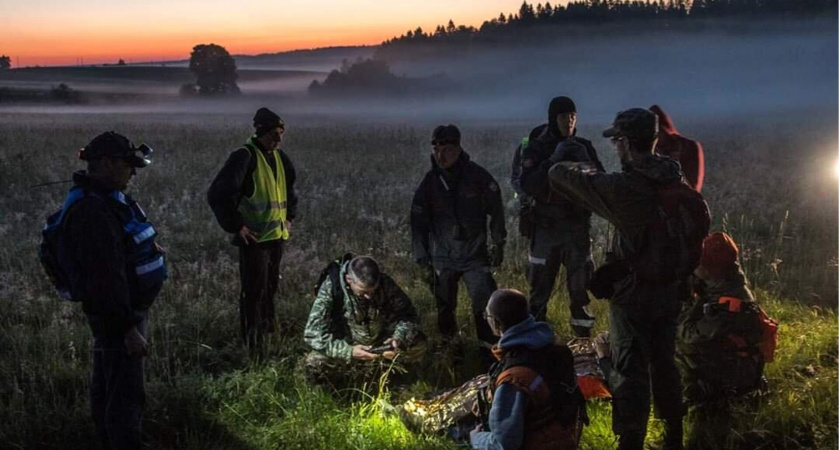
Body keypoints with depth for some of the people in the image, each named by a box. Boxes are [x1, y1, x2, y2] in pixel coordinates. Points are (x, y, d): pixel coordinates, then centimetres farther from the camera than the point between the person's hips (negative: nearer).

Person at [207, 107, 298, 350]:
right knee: (254, 292, -4)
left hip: (276, 236, 7)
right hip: (254, 238, -7)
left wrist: (289, 217, 19)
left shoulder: (279, 157, 10)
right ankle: (254, 345, 3)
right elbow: (217, 194, -20)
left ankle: (268, 330, 33)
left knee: (270, 287, 18)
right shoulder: (244, 157, -14)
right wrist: (236, 226, -17)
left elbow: (290, 188, 30)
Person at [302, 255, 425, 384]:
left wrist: (399, 339, -33)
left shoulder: (385, 284, -20)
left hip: (382, 343, 2)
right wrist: (348, 351, -39)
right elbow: (313, 333, -28)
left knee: (416, 346, -21)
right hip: (346, 346, -2)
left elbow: (409, 315, -12)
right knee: (312, 367, -28)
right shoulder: (331, 288, -27)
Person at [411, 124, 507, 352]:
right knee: (445, 309, 10)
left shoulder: (477, 176, -7)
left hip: (475, 255, -2)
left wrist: (498, 245, 4)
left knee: (486, 306, -13)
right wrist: (422, 256, 1)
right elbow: (418, 220, 5)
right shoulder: (430, 181, -2)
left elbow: (496, 211, 3)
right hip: (442, 258, 2)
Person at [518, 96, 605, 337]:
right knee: (540, 286, 4)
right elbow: (527, 186, -18)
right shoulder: (536, 148, -4)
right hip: (546, 227, -2)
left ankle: (583, 333, 18)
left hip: (577, 227, 2)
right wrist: (554, 161, -26)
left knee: (581, 284, 5)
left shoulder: (583, 147, 4)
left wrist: (586, 162, -20)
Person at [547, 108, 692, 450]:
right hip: (669, 289, 7)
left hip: (632, 294, -7)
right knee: (664, 362, 21)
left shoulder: (621, 187, -22)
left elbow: (557, 175, -14)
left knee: (630, 371, 2)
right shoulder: (675, 180, -3)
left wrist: (572, 167, 8)